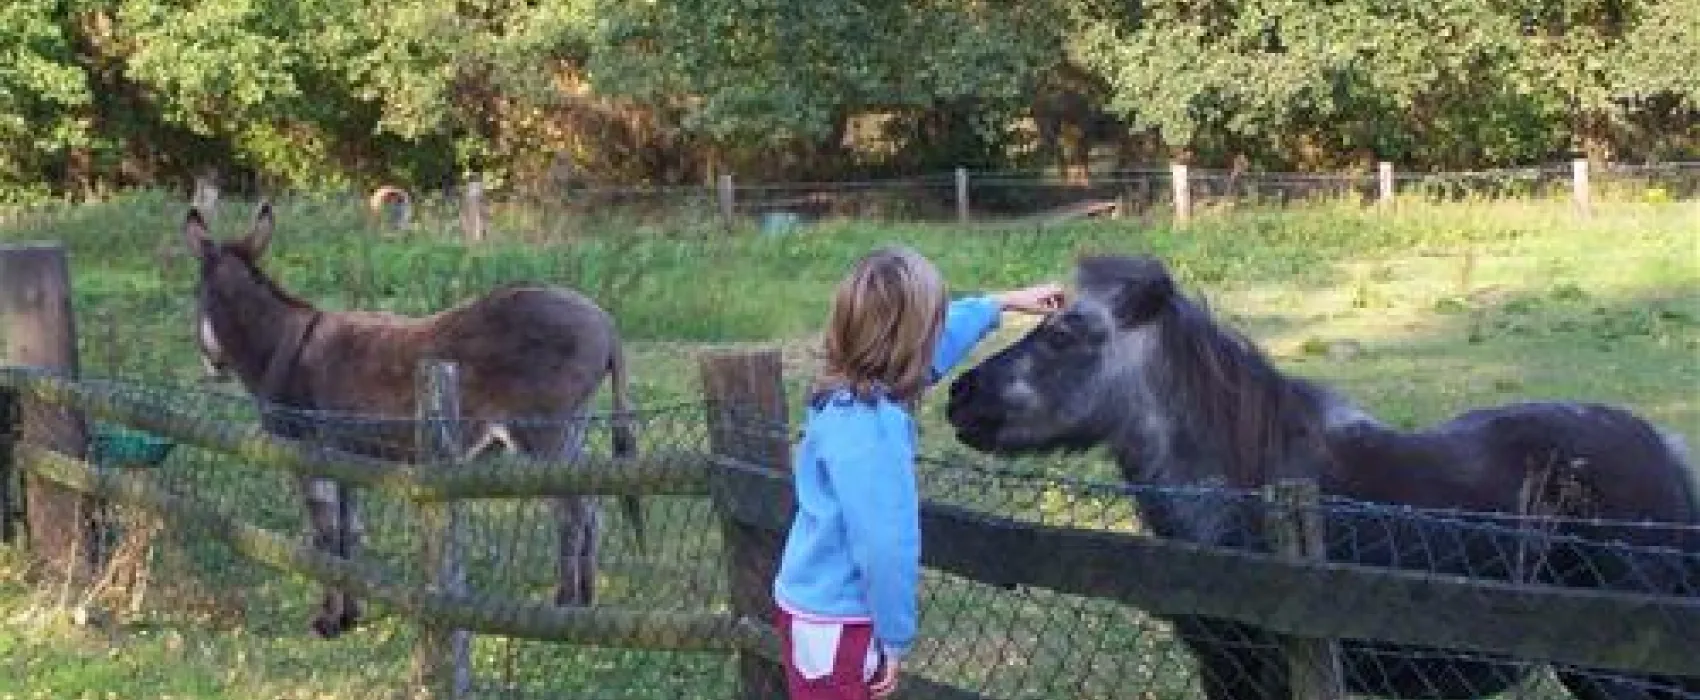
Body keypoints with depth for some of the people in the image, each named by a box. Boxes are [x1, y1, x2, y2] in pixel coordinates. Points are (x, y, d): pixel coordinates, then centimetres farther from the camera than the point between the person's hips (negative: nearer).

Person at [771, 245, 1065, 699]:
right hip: (833, 623, -9)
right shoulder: (865, 426, -28)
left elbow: (940, 335, 19)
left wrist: (1005, 302, 30)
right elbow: (882, 543, -27)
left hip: (831, 606, 9)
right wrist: (895, 638, -16)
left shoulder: (853, 391, 0)